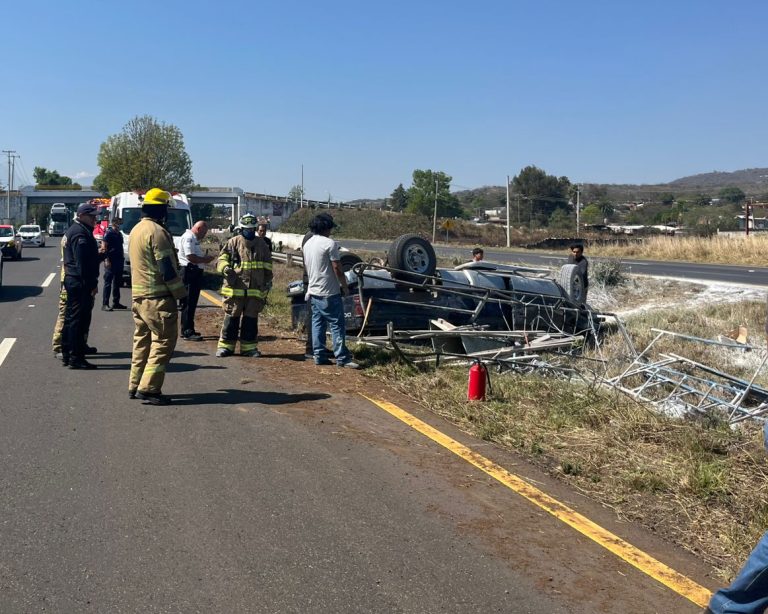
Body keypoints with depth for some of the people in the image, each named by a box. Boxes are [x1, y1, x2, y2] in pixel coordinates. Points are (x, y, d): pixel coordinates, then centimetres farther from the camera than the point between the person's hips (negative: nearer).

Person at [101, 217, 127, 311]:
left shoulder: (119, 234, 16)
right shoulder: (108, 233, -9)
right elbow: (103, 247, -14)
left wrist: (122, 257, 16)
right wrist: (107, 260, -20)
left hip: (119, 261, 8)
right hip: (111, 262, -8)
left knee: (117, 282, 13)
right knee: (108, 283, -7)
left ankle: (116, 302, 22)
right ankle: (105, 304, -7)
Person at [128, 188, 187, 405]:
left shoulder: (136, 230, 15)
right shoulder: (157, 231, -15)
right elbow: (167, 269, -18)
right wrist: (181, 294, -10)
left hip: (138, 295, 10)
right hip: (157, 297, -10)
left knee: (142, 339, 15)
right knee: (164, 341, -6)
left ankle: (135, 385, 19)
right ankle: (149, 388, -8)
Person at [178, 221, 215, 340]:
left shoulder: (194, 239, 20)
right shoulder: (188, 238, -13)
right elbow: (191, 257, -21)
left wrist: (205, 258, 10)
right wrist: (205, 259, -10)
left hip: (195, 272, 11)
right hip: (188, 271, -11)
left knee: (192, 303, 15)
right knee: (188, 303, -7)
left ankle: (188, 330, 22)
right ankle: (187, 332, -5)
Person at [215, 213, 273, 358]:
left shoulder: (262, 245, 12)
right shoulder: (233, 242, 2)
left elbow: (267, 266, 19)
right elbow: (222, 258, 1)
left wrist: (268, 281, 14)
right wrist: (225, 268, -20)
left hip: (255, 289, 3)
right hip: (235, 287, -3)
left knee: (251, 318, 8)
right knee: (231, 317, 2)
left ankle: (249, 346, 15)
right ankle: (225, 345, 10)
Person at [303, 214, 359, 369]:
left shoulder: (307, 244, 10)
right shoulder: (330, 243, -15)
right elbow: (337, 269, -16)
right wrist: (345, 286, -5)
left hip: (313, 291, 8)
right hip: (329, 292, -8)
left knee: (317, 324, 11)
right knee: (337, 325, -4)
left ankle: (319, 356, 13)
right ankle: (342, 358, -4)